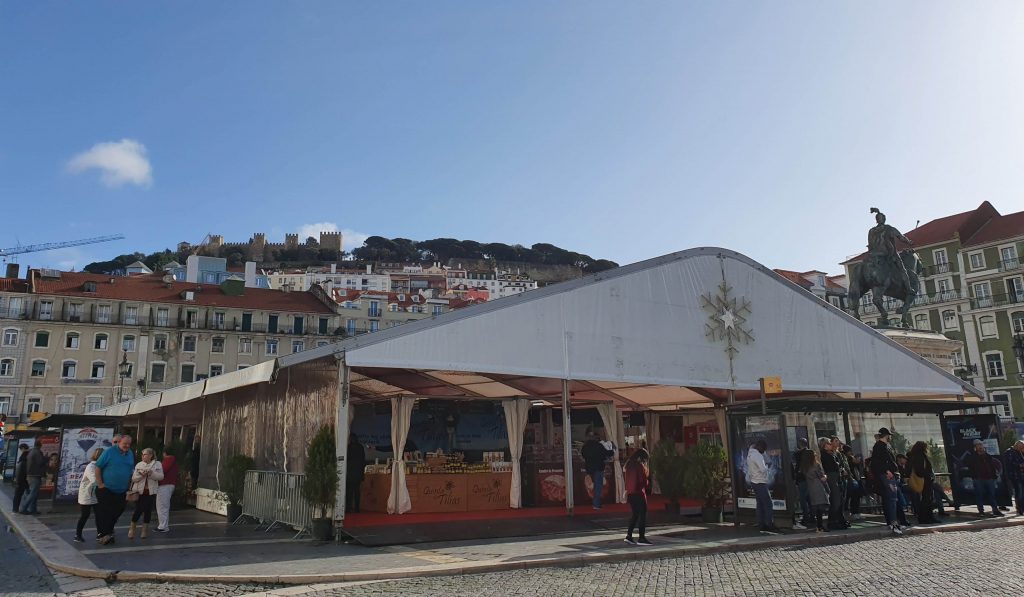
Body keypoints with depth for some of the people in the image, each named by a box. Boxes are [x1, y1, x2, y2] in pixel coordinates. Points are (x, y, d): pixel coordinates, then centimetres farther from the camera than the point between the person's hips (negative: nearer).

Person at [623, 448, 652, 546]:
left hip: (630, 493, 8)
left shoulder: (628, 465, 11)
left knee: (634, 514, 15)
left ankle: (629, 535, 11)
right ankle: (641, 538, -1)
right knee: (643, 515, -1)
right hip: (639, 493, -8)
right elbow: (644, 481, -11)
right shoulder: (640, 466, -12)